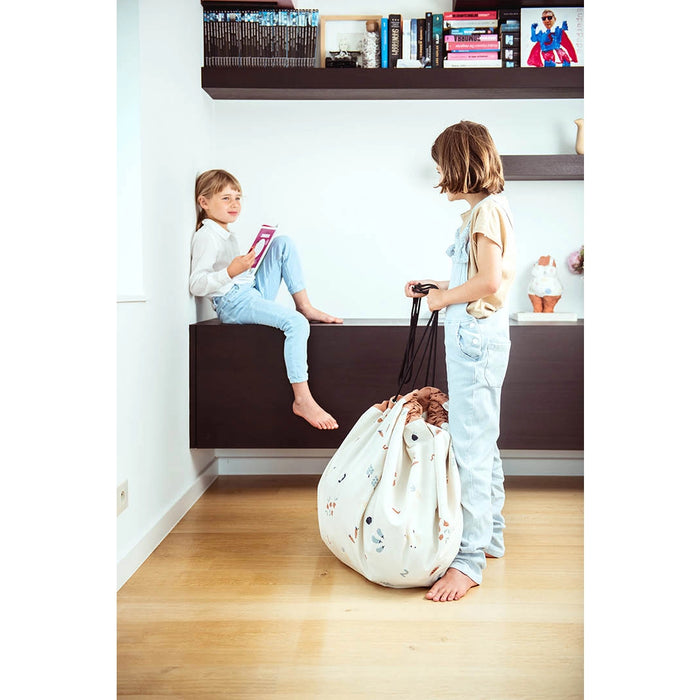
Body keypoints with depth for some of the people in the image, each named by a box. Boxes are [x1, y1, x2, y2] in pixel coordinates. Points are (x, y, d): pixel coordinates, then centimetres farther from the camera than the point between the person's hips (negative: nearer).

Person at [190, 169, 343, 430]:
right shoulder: (206, 236, -10)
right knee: (295, 322, -30)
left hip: (253, 294, 9)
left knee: (283, 243, 6)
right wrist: (231, 272, -32)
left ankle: (305, 305, -3)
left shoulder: (226, 234, 20)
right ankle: (302, 399, -29)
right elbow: (196, 285, -21)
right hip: (233, 303, -9)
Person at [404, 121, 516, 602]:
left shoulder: (487, 209, -13)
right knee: (482, 442, 16)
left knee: (471, 446, -9)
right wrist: (434, 287, 16)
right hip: (478, 337, 11)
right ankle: (491, 535, 28)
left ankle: (470, 558, -4)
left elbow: (488, 282, -22)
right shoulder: (487, 209, 16)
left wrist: (443, 297, -9)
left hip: (477, 336, -11)